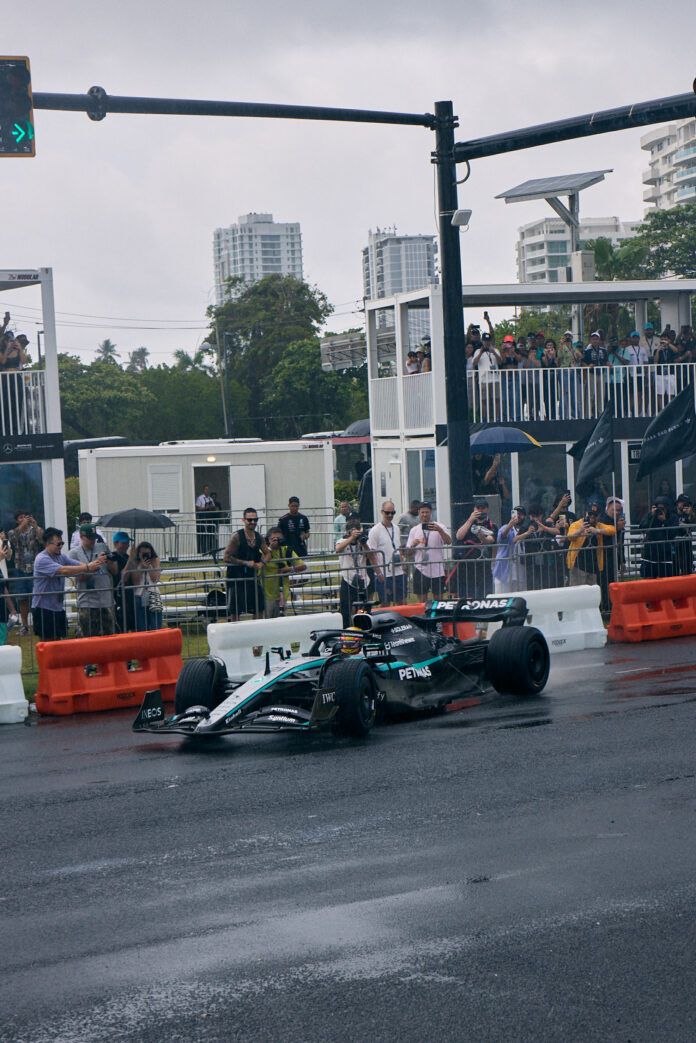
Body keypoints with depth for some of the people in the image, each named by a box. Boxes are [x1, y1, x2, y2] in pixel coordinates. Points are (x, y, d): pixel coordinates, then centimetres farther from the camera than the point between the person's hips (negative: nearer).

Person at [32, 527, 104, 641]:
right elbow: (63, 570, -29)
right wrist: (87, 568, -31)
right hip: (43, 607, -8)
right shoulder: (42, 559, -18)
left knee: (58, 641, 11)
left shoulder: (61, 557, 7)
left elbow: (79, 564, -2)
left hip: (58, 607, 8)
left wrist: (94, 564, -24)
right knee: (47, 643, -2)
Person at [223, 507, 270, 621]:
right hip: (236, 577, -6)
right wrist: (246, 563, -20)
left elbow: (267, 553, 16)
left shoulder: (259, 537, 3)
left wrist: (262, 563, -6)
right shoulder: (237, 536, -14)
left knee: (259, 609, 11)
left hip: (252, 577, 6)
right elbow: (226, 558, -17)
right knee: (235, 611, 0)